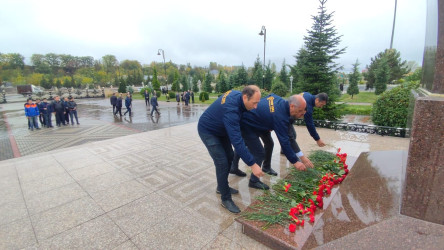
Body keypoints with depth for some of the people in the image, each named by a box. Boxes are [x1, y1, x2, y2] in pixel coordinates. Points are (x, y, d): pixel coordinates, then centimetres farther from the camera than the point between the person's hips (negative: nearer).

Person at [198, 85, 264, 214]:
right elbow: (237, 141, -41)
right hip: (207, 131, -9)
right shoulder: (231, 110, -39)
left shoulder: (237, 94, -14)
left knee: (229, 156, 12)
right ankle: (225, 199, 5)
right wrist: (252, 164, -37)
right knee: (222, 162, -13)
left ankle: (222, 187, 31)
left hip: (221, 129, 9)